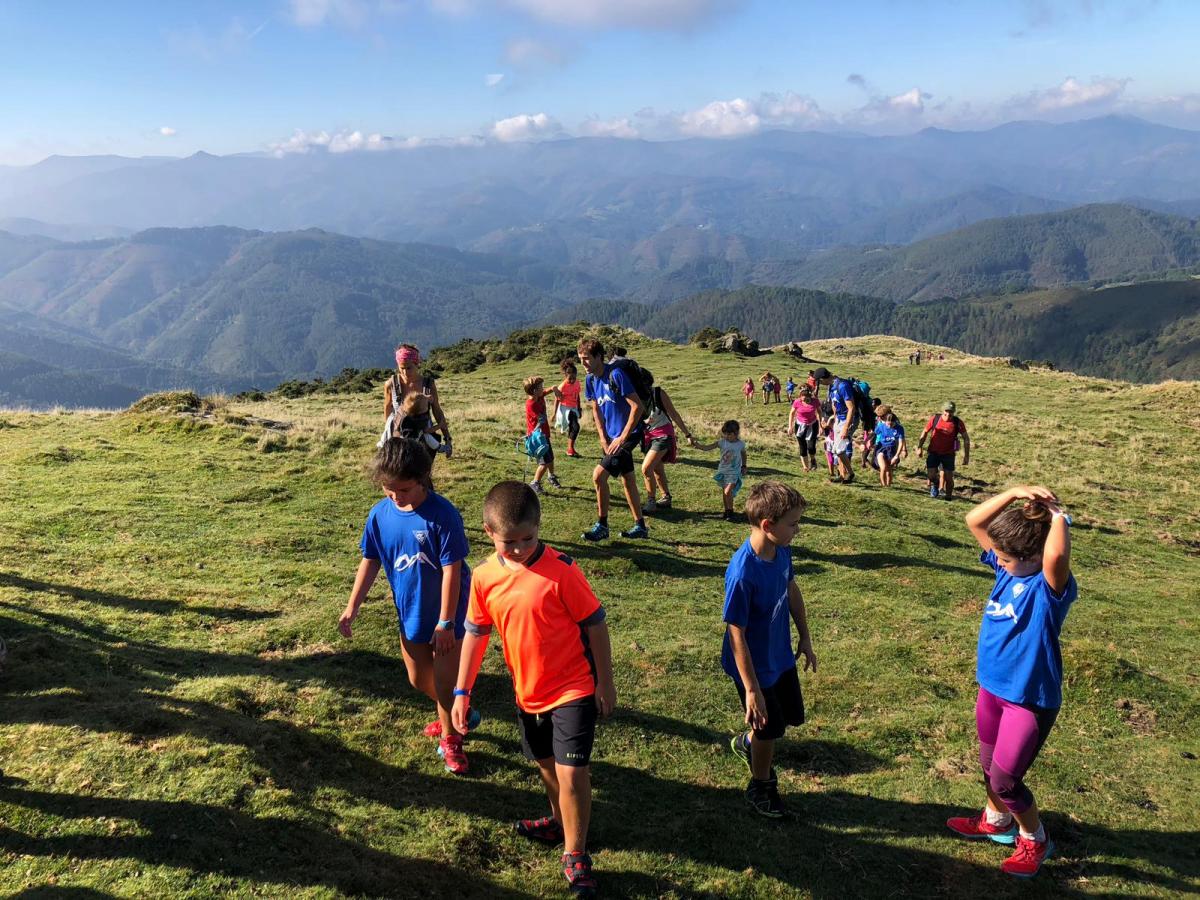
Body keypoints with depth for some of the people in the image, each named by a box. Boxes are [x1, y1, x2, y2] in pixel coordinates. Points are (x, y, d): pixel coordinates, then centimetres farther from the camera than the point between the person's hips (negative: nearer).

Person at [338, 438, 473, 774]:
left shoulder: (442, 514, -26)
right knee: (419, 680, 19)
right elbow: (370, 561, 3)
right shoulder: (380, 513, -9)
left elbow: (451, 570, -22)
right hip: (410, 612, 6)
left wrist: (445, 622, -19)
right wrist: (352, 606, 3)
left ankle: (450, 737, 30)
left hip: (447, 614, -6)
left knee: (445, 680, 4)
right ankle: (455, 715, 46)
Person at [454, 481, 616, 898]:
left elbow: (595, 626, -13)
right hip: (528, 693, 5)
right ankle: (560, 821, 49)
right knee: (546, 764, 23)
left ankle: (575, 856, 15)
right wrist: (462, 692, 5)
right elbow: (475, 634, 4)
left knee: (571, 771, -7)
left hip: (573, 689, -5)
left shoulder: (562, 571, -22)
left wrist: (605, 683, -8)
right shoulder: (484, 577, -8)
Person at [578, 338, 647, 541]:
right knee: (627, 480, 15)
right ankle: (640, 527, 26)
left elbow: (637, 407, -23)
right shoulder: (590, 379, 3)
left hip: (629, 434, -8)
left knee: (598, 475, -14)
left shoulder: (616, 374, -21)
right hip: (612, 436, 8)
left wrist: (622, 438, -20)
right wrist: (603, 439, 6)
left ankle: (602, 526, -2)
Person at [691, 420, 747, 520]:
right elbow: (707, 447, -16)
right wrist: (697, 445, -32)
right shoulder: (722, 442, -7)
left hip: (734, 472, -3)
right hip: (722, 471, 3)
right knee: (724, 492, 10)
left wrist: (744, 466, 12)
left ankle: (730, 511, -1)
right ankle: (726, 511, 26)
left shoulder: (741, 444, -7)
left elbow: (743, 454, 15)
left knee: (728, 492, -14)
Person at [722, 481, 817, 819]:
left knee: (792, 715, 24)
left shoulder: (782, 551, -12)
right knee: (770, 727, 13)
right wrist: (751, 689, -23)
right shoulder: (742, 573, -35)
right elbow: (736, 633, -28)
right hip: (754, 666, -7)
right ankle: (760, 786, 41)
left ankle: (747, 742, 52)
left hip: (781, 655, 7)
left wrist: (805, 637, 15)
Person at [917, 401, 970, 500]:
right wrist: (919, 447, 2)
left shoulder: (957, 422, -10)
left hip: (948, 454, 0)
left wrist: (966, 455, -3)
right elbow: (925, 432, 5)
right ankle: (935, 485, 22)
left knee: (948, 477, -1)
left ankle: (948, 498, 14)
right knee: (931, 474, -11)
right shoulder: (935, 419, -8)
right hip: (934, 452, 0)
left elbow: (966, 438, 0)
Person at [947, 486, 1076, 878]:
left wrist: (1059, 517, -31)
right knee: (989, 763, 25)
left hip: (1030, 699, -7)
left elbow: (1056, 556, -49)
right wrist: (1015, 492, -17)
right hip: (992, 686, 8)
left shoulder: (1050, 584, -25)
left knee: (1005, 778, 5)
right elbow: (974, 520, -5)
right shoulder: (1008, 565, -5)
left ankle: (1035, 840, 31)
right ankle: (995, 821, 49)